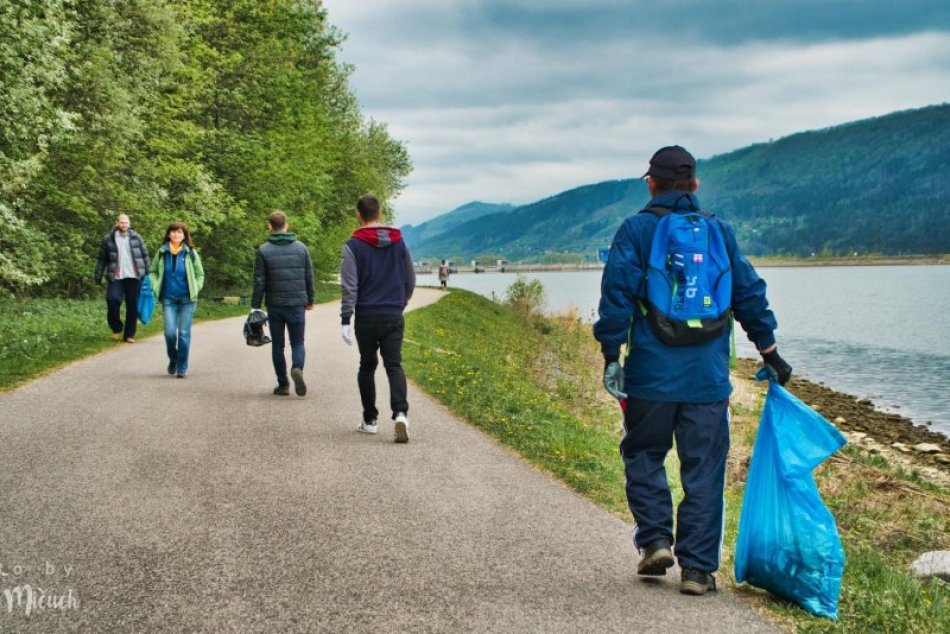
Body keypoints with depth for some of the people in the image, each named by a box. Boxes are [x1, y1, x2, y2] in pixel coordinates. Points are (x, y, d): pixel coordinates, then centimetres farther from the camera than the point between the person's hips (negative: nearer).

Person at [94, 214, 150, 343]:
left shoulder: (136, 238, 9)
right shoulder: (108, 239, 5)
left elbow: (145, 255, 10)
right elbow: (101, 259, 7)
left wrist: (147, 274, 4)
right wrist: (98, 277, 3)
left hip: (134, 277, 1)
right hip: (116, 277, -1)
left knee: (133, 306, 2)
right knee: (113, 299, -18)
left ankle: (129, 334, 13)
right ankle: (117, 328, 6)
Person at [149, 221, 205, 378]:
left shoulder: (191, 253, 1)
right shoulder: (162, 252, 4)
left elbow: (200, 274, 10)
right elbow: (153, 272, 15)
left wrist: (195, 291, -2)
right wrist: (155, 286, 0)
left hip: (187, 299, -1)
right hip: (168, 299, 1)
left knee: (184, 333, -1)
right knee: (170, 332, -10)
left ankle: (182, 368, 10)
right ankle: (173, 360, 18)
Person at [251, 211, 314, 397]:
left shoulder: (263, 251, -3)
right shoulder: (301, 247, 4)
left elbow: (259, 282, -5)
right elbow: (309, 277, 8)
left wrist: (255, 306, 1)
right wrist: (310, 300, 19)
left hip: (274, 306, -1)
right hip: (297, 304, 1)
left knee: (277, 345, 10)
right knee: (298, 342, 8)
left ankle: (283, 384, 11)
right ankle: (297, 368, -21)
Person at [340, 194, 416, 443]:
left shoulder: (353, 246, -6)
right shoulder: (398, 241, 7)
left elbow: (349, 287, -11)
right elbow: (410, 279, 13)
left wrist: (345, 320, -10)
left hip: (366, 317, -2)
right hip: (394, 317, 2)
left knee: (367, 366, 12)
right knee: (394, 365, 0)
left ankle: (370, 420, 17)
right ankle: (400, 413, -22)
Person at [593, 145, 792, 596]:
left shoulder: (636, 230, 0)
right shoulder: (719, 232, 9)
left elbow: (617, 296, -7)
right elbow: (750, 294, 12)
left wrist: (611, 356, -2)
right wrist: (770, 354, 19)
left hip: (651, 373, -2)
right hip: (708, 377, 2)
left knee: (643, 457, 17)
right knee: (703, 471, 6)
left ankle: (655, 540, 6)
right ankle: (697, 568, 7)